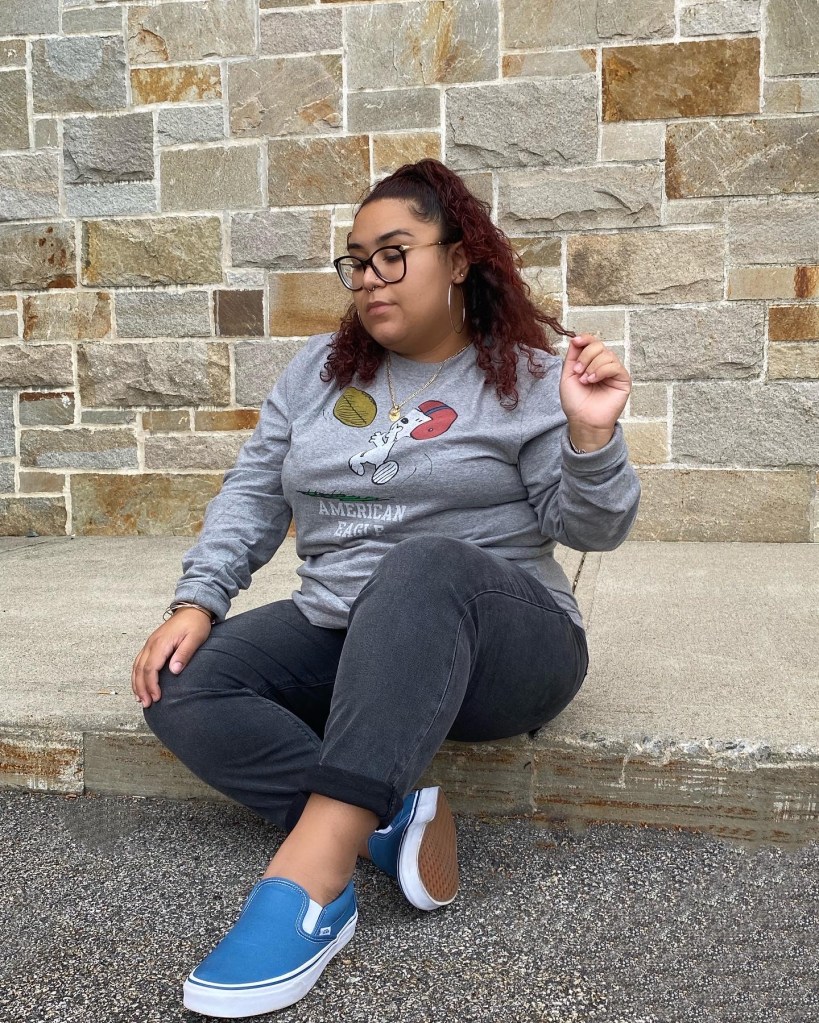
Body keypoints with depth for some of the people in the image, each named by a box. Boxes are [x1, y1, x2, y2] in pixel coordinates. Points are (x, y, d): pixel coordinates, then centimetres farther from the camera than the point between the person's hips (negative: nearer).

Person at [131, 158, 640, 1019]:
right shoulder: (321, 367, 12)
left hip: (499, 648, -5)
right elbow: (254, 492, 10)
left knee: (426, 565, -39)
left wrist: (592, 435, -24)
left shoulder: (527, 377, -1)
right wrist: (197, 601, -2)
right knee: (182, 689, -17)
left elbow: (591, 528, -5)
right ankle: (389, 821, -24)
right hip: (337, 637, 5)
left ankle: (311, 868, -43)